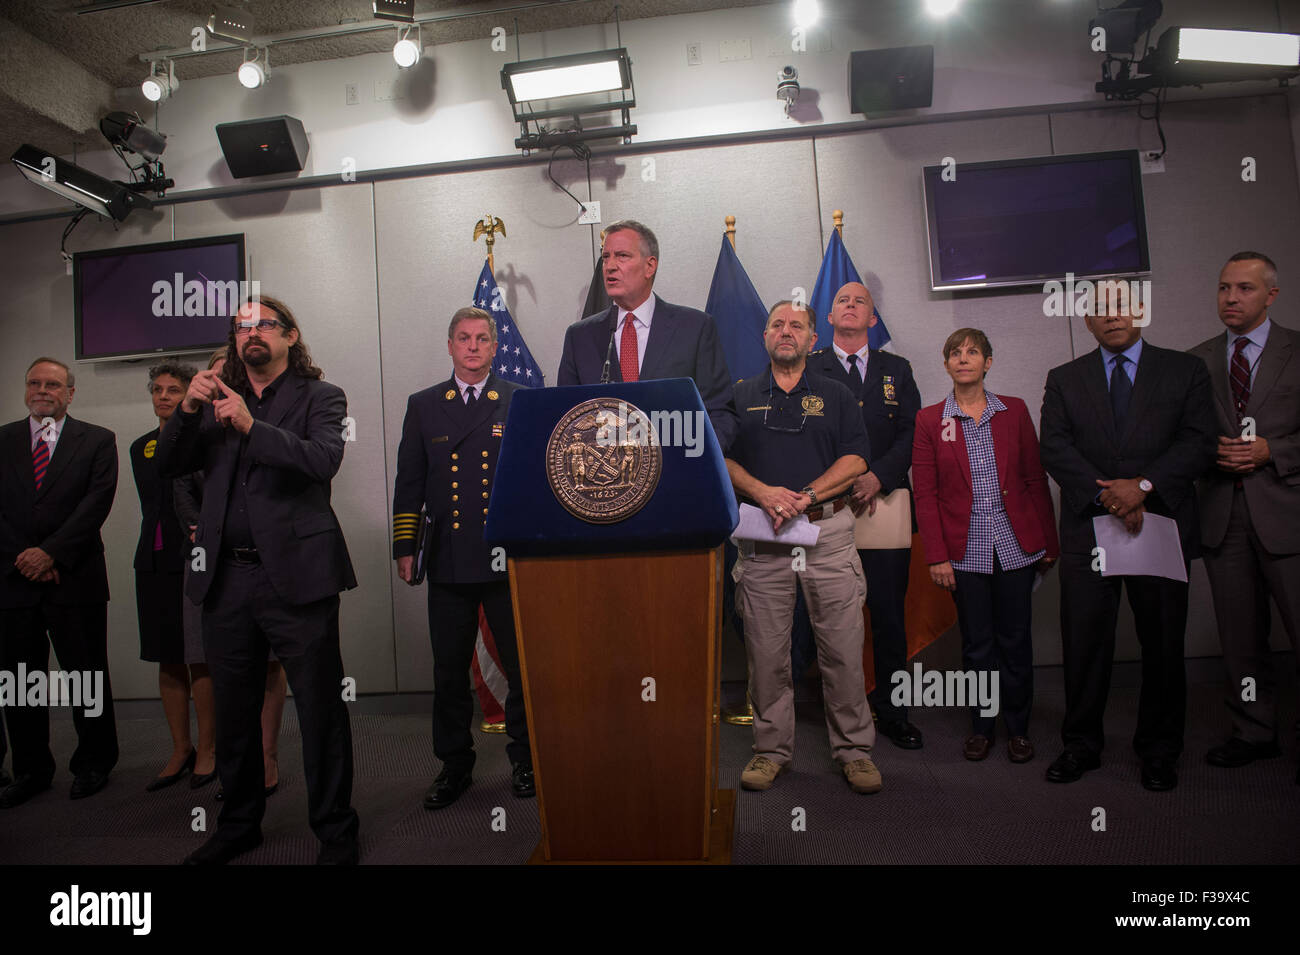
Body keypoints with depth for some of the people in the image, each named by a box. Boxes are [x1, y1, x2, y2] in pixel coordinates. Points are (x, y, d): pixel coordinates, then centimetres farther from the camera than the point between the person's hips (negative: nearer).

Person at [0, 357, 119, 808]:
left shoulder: (97, 441, 4)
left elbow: (97, 501, -6)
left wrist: (50, 552, -13)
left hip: (75, 580, -3)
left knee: (87, 676, 3)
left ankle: (94, 763, 18)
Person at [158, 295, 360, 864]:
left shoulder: (319, 398, 5)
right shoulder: (216, 404, 17)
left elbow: (324, 459, -13)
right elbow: (169, 467, 12)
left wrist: (252, 426, -21)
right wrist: (186, 411, -3)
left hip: (294, 575, -5)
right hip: (227, 577, 5)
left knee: (320, 710, 0)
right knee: (232, 711, 17)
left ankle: (335, 833, 15)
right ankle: (239, 824, 35)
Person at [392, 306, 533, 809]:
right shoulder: (423, 406, 11)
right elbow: (409, 483, 11)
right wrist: (405, 546, 5)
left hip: (509, 557, -1)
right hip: (448, 559, 2)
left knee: (523, 666, 6)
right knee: (449, 671, 10)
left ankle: (523, 760, 25)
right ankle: (454, 766, 26)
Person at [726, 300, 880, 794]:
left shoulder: (836, 396, 11)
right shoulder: (740, 396, 12)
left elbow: (855, 461, 1)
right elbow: (721, 459, 3)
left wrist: (804, 496, -13)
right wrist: (762, 492, -14)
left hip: (828, 531, 0)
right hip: (762, 536, 1)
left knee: (843, 648, 1)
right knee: (766, 651, 5)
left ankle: (854, 749, 17)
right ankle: (771, 749, 20)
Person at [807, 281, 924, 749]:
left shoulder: (897, 370, 15)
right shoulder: (810, 369, 7)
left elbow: (913, 432, 5)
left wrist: (878, 476, -11)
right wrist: (846, 482, -13)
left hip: (886, 505, 2)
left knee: (889, 614, 6)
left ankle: (890, 711, 19)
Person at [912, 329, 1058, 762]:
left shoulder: (1015, 411, 5)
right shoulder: (930, 420, 1)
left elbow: (1036, 480, 7)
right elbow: (925, 494, -1)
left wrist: (1049, 543, 5)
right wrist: (937, 556, -7)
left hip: (1016, 545, 1)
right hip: (965, 551, -1)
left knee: (1016, 640, 9)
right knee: (977, 643, 8)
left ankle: (1018, 728, 25)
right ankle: (982, 726, 23)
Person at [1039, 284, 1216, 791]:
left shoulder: (1186, 371, 9)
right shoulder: (1064, 379, 11)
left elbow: (1198, 442, -2)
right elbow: (1055, 449, -1)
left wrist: (1143, 485, -16)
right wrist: (1107, 493, -13)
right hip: (1087, 530, 0)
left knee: (1162, 644, 7)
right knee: (1083, 643, 2)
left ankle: (1159, 750, 24)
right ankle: (1081, 745, 18)